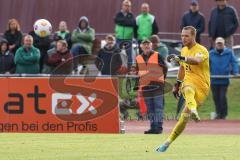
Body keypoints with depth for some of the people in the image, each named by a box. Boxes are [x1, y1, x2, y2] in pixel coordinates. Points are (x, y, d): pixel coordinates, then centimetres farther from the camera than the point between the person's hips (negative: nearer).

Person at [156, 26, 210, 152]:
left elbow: (197, 61, -36)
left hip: (201, 86, -7)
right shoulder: (184, 50, 13)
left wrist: (180, 58, -49)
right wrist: (177, 84, 26)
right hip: (188, 82, 7)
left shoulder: (201, 50, -12)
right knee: (188, 89, -27)